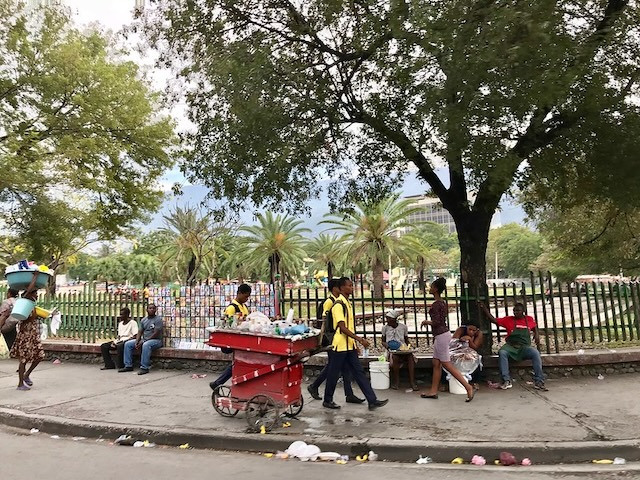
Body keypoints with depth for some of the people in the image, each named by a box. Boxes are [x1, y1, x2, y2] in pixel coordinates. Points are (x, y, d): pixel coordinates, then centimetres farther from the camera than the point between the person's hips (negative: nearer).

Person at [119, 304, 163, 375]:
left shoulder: (158, 319, -10)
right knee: (127, 344, -3)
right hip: (144, 340, 8)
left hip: (156, 340, -8)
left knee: (146, 345, -39)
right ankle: (128, 366, -2)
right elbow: (140, 332, 9)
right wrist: (137, 341, -10)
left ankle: (144, 368, -34)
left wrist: (143, 341, -19)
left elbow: (156, 334, -18)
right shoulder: (143, 320, 12)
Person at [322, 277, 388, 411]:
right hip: (340, 345, -9)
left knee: (359, 372, 7)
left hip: (350, 345, 9)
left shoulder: (348, 303, 13)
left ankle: (372, 400, 7)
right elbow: (342, 327, -21)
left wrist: (355, 343, 19)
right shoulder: (338, 304, -16)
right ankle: (327, 401, 21)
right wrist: (360, 339, -24)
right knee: (334, 374, 5)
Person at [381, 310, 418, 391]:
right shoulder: (385, 328, 10)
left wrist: (408, 345, -5)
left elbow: (407, 340, 17)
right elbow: (383, 341, 15)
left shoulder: (403, 327, 10)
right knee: (395, 357, -36)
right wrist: (386, 345, -8)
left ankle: (412, 382, -30)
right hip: (391, 350, -1)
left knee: (410, 356, -32)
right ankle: (396, 381, -20)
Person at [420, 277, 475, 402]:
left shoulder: (436, 304, -18)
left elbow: (436, 322, -22)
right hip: (443, 334, 10)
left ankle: (469, 388, 1)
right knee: (436, 363, 13)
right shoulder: (443, 302, 11)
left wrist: (426, 322, -5)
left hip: (441, 336, -10)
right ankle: (433, 391, 19)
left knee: (447, 365, -3)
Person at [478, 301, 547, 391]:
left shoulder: (530, 319, 12)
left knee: (535, 353, -31)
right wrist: (484, 309, -1)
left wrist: (536, 334, 11)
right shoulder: (508, 319, 8)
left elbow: (534, 327, 31)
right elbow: (493, 320, 5)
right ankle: (507, 381, -32)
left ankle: (539, 382, -23)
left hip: (525, 347, 1)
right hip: (511, 346, 0)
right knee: (502, 352, -33)